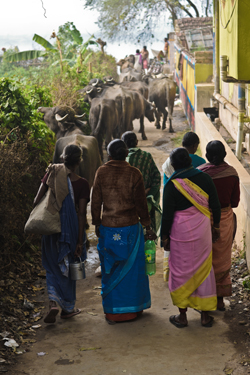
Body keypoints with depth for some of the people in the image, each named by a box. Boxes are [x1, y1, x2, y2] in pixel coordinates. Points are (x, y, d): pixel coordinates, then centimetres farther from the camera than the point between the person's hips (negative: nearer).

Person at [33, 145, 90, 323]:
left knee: (52, 267, 14)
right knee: (68, 268, 15)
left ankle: (53, 302, -6)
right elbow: (82, 214, -12)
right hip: (71, 227, -2)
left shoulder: (52, 174, -5)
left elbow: (37, 201, -4)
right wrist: (80, 241, -8)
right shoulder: (82, 184, -11)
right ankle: (68, 308, 26)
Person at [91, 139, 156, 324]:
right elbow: (141, 203, -5)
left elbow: (96, 202, 1)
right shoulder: (134, 173, -8)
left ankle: (112, 311, 17)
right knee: (132, 268, 12)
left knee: (111, 269, 11)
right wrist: (147, 226, 5)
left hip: (108, 228, 1)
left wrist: (97, 224, 13)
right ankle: (133, 308, 22)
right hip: (130, 227, -1)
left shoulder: (101, 172, -4)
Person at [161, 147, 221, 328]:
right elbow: (216, 206, 3)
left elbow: (167, 215, -10)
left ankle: (182, 316, 18)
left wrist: (165, 237, 1)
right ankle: (205, 315, 20)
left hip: (181, 233, -3)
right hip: (202, 231, 3)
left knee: (181, 271, 9)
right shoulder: (205, 179, -2)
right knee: (204, 269, 13)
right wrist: (216, 227, 16)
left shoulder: (172, 185, -12)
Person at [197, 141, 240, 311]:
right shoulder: (232, 173, -7)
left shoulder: (200, 173, -16)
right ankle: (220, 298, 24)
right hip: (225, 220, 3)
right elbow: (235, 201, -2)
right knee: (222, 260, 16)